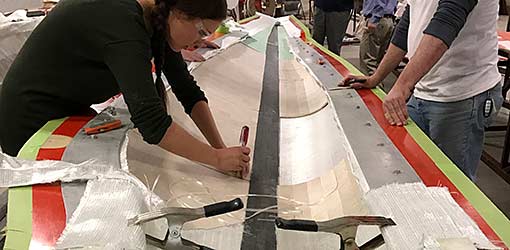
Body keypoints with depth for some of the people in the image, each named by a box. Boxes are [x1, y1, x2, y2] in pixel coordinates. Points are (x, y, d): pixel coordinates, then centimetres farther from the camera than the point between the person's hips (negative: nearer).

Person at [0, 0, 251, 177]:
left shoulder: (157, 20, -8)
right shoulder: (124, 24, -34)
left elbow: (187, 90, -5)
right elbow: (151, 121, -40)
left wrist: (220, 147, -14)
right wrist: (217, 158, -31)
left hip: (71, 109, 8)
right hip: (32, 122, -8)